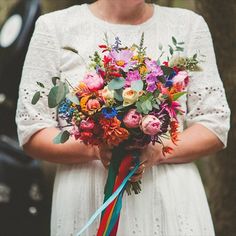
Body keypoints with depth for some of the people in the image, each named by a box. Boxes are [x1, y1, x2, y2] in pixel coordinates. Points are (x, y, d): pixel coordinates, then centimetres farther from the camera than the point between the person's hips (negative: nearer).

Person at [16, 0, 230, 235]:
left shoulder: (190, 24, 6)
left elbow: (215, 126, 3)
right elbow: (31, 132, 0)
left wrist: (158, 152, -16)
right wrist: (95, 149, -18)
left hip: (173, 201, 1)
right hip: (85, 205, -1)